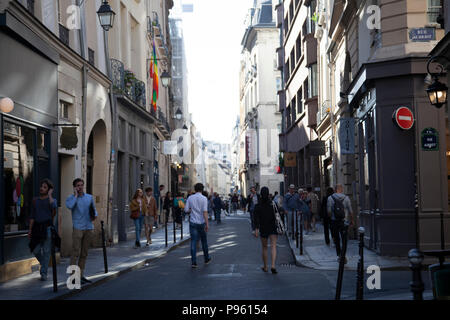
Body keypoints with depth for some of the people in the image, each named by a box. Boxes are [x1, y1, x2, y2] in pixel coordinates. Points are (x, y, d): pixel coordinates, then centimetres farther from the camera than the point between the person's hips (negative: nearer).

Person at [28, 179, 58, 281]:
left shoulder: (51, 200, 3)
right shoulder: (35, 200, 14)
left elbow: (54, 207, -22)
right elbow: (32, 216, 13)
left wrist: (50, 195, -10)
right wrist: (30, 230, 7)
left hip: (47, 227, -4)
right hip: (37, 227, 4)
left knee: (46, 251, -3)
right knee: (35, 250, 1)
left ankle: (44, 273, 3)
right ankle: (44, 264, 30)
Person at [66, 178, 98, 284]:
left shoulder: (89, 197, 14)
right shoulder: (71, 198, 1)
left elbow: (93, 209, 24)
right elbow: (69, 206, -21)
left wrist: (95, 215, 2)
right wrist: (75, 195, -11)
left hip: (89, 228, 5)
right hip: (78, 228, -5)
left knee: (84, 253, 9)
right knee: (76, 253, -9)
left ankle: (81, 275, 16)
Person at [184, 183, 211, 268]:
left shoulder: (190, 198, 0)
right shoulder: (204, 198, -9)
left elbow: (186, 209, 0)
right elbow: (205, 212, -16)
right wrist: (207, 224, -16)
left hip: (193, 222, 1)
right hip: (201, 222, -1)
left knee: (193, 242, 0)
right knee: (204, 241, 15)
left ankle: (194, 262, -7)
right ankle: (207, 259, 31)